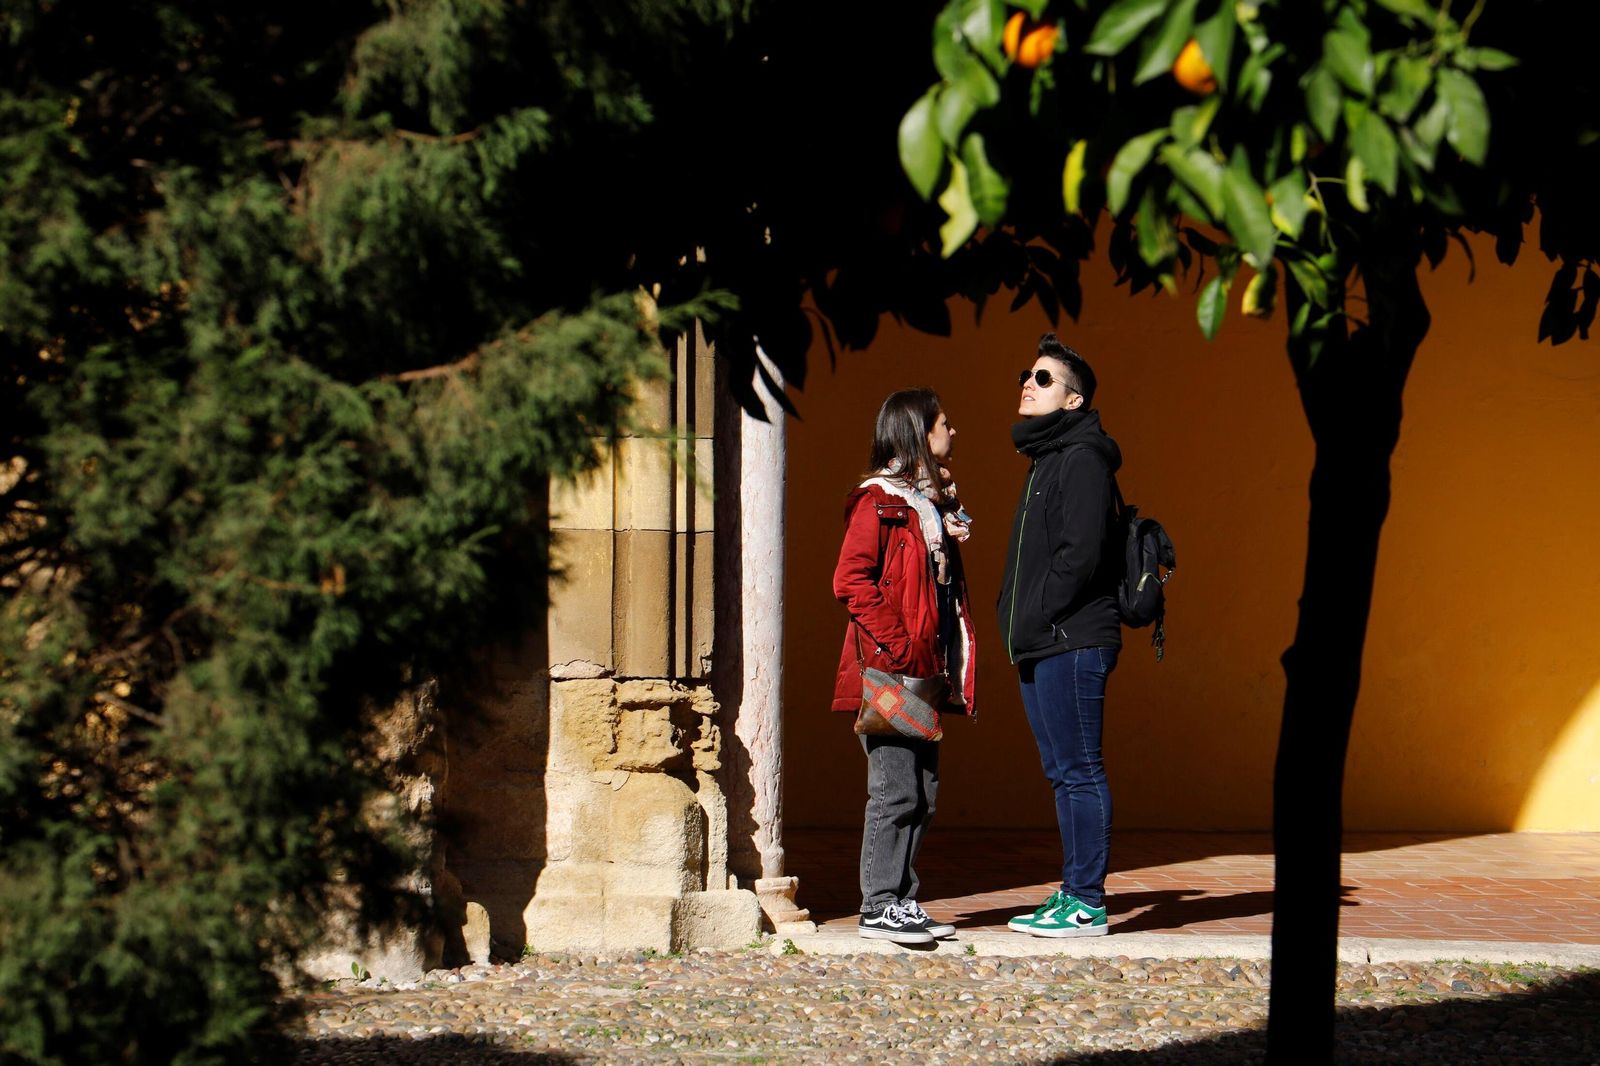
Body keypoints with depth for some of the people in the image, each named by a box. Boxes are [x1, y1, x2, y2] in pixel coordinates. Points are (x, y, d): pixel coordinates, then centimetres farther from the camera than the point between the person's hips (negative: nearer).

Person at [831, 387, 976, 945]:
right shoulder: (877, 500, -8)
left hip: (925, 672, 9)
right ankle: (880, 907, -3)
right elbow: (851, 580, -16)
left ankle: (901, 903, 14)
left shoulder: (934, 501, 19)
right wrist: (897, 645, -18)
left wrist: (953, 536, 8)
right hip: (888, 673, -9)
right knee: (896, 790, -8)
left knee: (922, 793, 9)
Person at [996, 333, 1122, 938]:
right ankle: (1072, 894, 16)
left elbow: (1081, 554, -19)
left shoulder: (1082, 459, -10)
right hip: (1040, 647, 10)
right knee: (1063, 773, 12)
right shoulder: (1044, 460, 21)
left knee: (1079, 772, -8)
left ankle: (1087, 904, -6)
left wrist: (1036, 617, -15)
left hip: (1071, 643, -10)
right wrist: (1017, 624, 12)